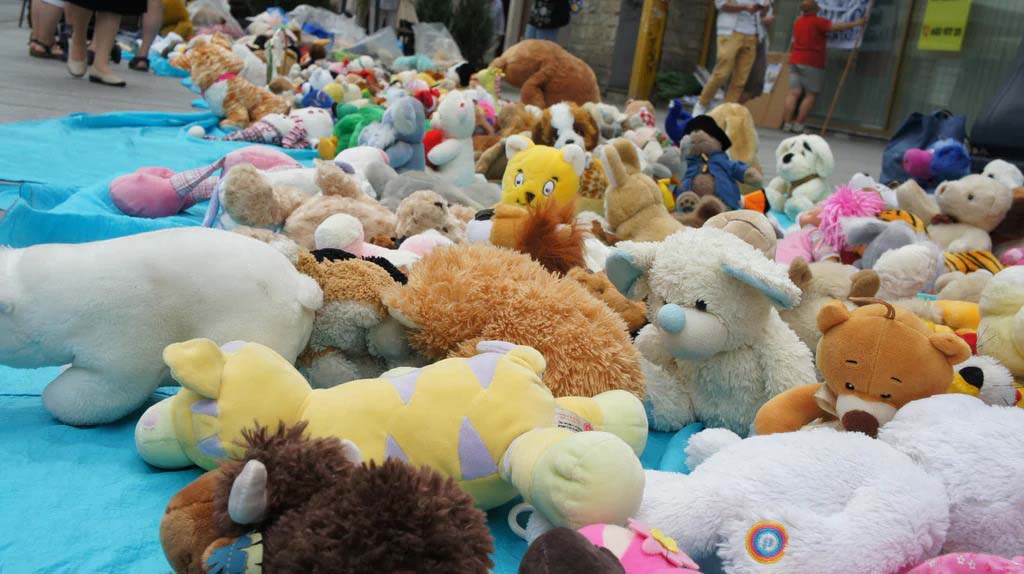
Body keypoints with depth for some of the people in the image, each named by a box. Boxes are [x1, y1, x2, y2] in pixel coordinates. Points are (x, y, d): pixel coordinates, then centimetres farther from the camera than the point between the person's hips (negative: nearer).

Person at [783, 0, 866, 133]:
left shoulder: (798, 21, 14)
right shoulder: (817, 21, -7)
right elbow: (835, 27, -13)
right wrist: (856, 23, -6)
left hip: (795, 61, 6)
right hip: (812, 63, -6)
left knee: (794, 93, 1)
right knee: (811, 96, -1)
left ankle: (787, 124, -6)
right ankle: (798, 125, -5)